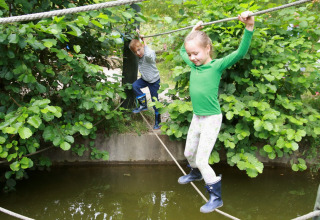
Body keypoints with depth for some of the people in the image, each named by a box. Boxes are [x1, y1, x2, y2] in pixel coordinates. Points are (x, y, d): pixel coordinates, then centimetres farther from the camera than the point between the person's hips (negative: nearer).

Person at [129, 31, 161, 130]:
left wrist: (144, 42, -42)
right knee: (135, 86, -20)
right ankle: (143, 105, -3)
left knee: (155, 101, 2)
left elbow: (148, 55, -55)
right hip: (144, 79, 6)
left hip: (154, 81, -6)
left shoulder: (150, 55, -27)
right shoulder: (138, 57, -7)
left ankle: (157, 121, 18)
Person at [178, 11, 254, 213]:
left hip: (211, 119, -7)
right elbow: (182, 50, 23)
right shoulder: (193, 65, 2)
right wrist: (193, 31, 18)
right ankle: (196, 174, 54)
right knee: (189, 153, 22)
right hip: (196, 118, 7)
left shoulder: (217, 65, -15)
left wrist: (249, 28, -40)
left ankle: (216, 198, 9)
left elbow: (240, 53, -28)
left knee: (201, 160, -7)